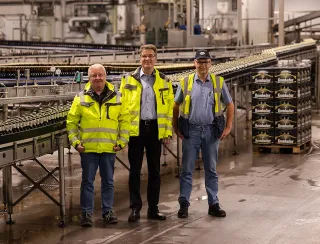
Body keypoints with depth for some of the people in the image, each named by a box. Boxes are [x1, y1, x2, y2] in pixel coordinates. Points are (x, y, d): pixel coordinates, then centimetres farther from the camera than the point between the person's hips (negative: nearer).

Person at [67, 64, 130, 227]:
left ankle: (108, 211, 21)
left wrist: (122, 142, 0)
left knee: (108, 181, 10)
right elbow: (71, 121, 6)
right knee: (87, 181, 3)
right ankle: (86, 213, 10)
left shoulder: (117, 98, 5)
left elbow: (125, 120, 7)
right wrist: (75, 142, -3)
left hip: (109, 148, 1)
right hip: (88, 148, -1)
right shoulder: (81, 98, 2)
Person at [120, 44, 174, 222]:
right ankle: (135, 208, 9)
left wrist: (168, 132, 0)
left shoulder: (164, 81, 8)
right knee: (135, 170, 2)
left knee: (155, 170, 7)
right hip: (136, 128, -1)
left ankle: (153, 208, 15)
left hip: (156, 129, 2)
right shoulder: (129, 80, 4)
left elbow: (170, 108, 6)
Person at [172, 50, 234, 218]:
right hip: (190, 130, -1)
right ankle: (183, 204, 9)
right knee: (187, 169, 2)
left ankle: (213, 205, 15)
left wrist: (228, 127, 2)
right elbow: (176, 106, 9)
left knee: (211, 169, 9)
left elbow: (230, 105, 9)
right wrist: (175, 127, 1)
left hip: (211, 130, 1)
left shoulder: (218, 82, 4)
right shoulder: (186, 82, 2)